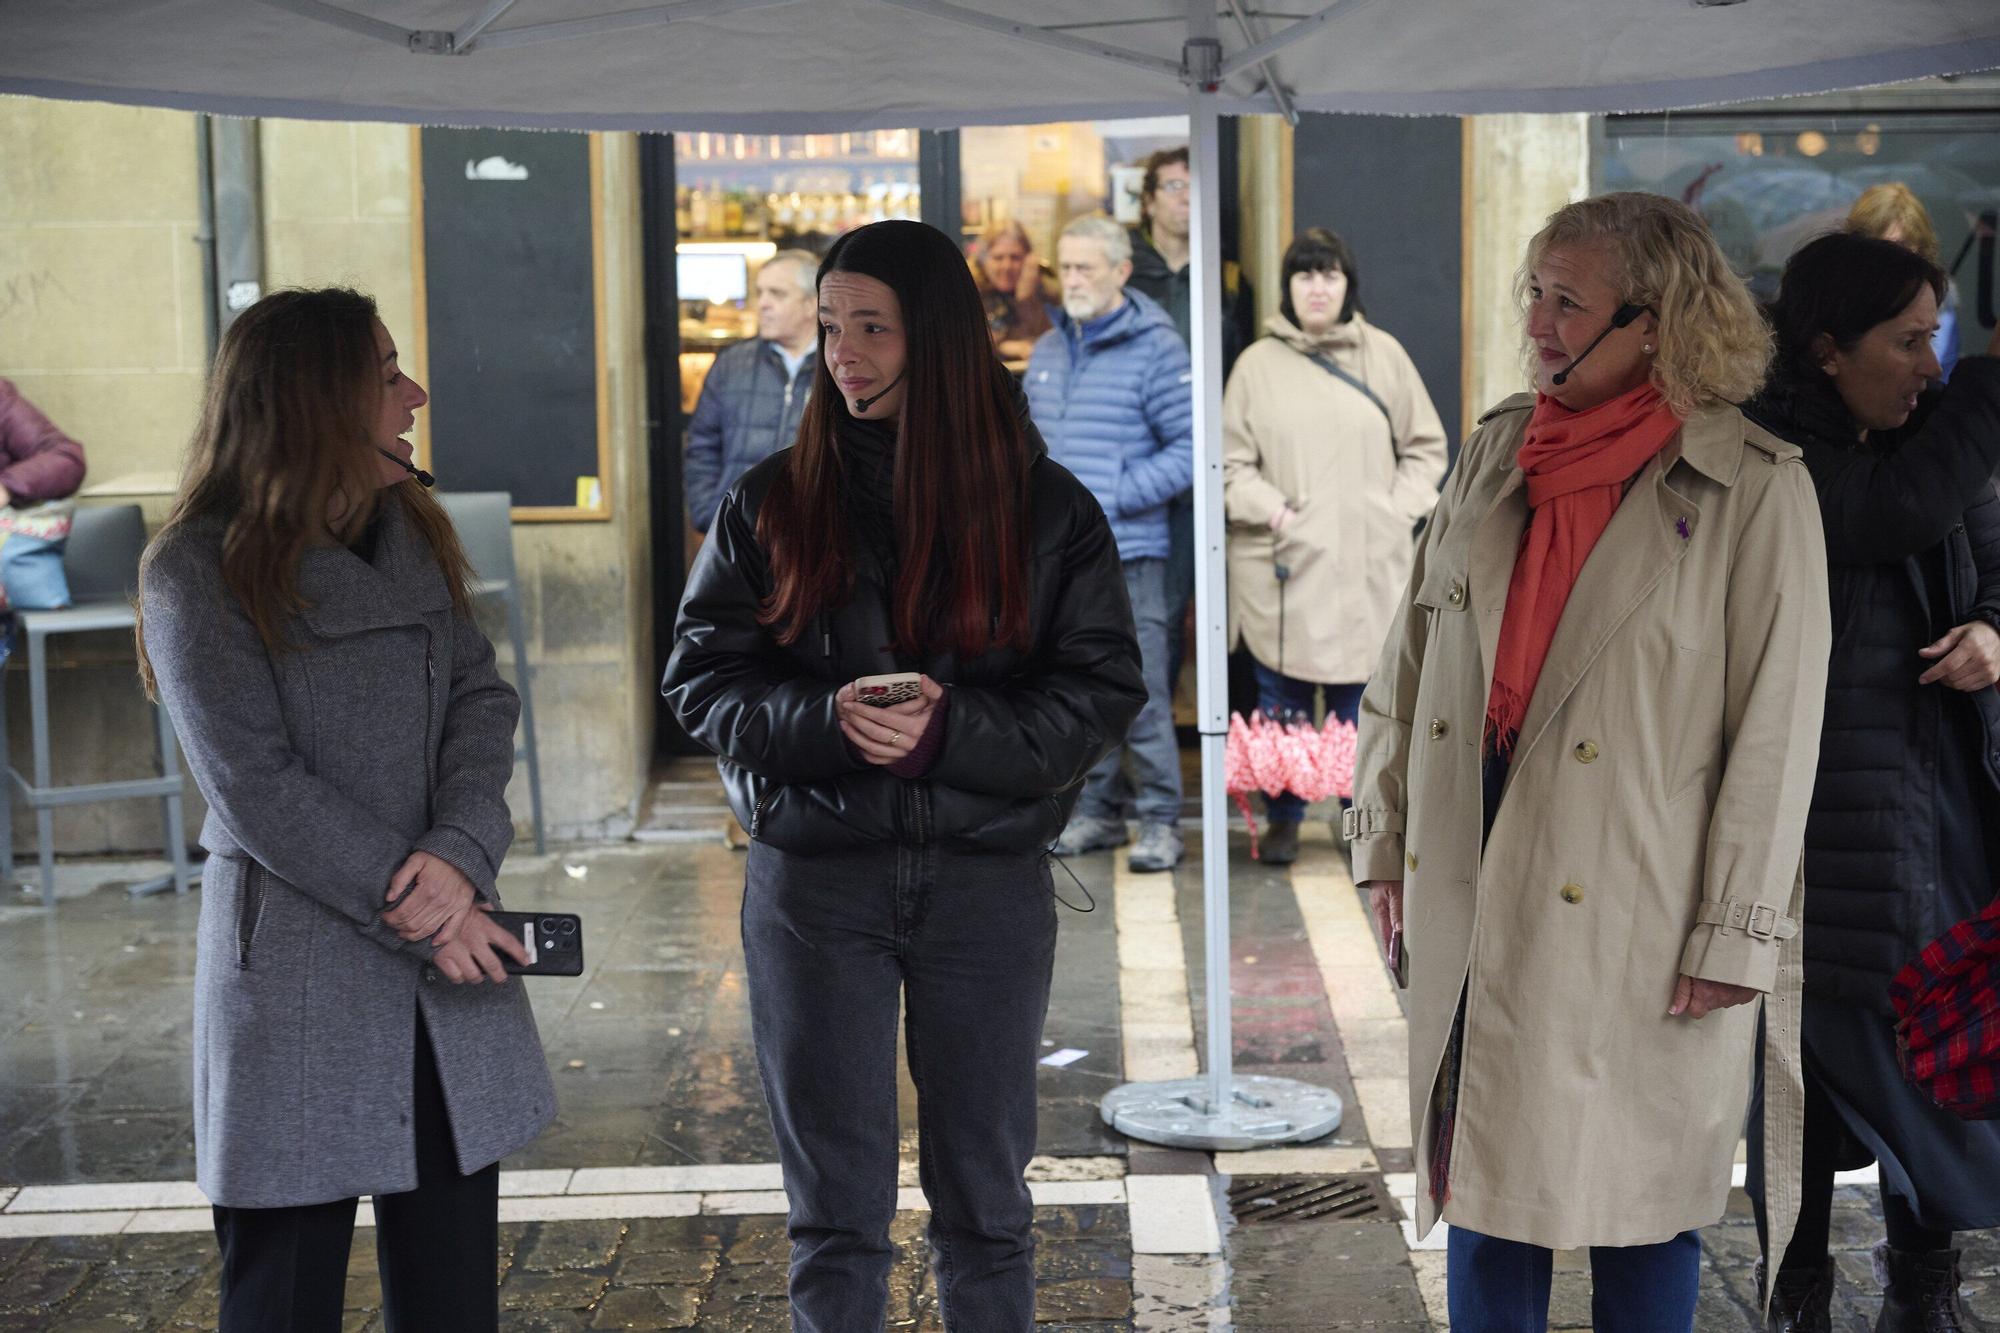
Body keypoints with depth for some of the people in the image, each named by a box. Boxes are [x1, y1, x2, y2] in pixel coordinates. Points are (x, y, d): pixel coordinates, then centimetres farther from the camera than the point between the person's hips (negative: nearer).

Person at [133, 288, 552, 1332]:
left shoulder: (410, 538, 11)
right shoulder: (199, 571, -9)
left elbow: (481, 699, 2)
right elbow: (253, 784, -14)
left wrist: (461, 854, -16)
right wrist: (419, 913, -16)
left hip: (450, 971, 6)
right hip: (295, 970, -5)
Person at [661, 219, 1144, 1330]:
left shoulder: (1047, 509, 1)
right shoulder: (770, 505, 3)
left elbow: (1101, 693, -2)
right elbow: (700, 678, 2)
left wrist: (948, 729, -18)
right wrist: (826, 721, -18)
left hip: (988, 880, 0)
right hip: (813, 878, 0)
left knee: (984, 1200, 10)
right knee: (833, 1207, 7)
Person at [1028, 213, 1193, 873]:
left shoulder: (1154, 348, -5)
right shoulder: (1048, 350, 15)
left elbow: (1189, 447, -9)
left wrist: (1114, 495, -13)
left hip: (1128, 552, -6)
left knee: (1140, 688, -7)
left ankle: (1160, 819, 1)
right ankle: (1097, 810, 21)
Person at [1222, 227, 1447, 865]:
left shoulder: (1384, 355, 6)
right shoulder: (1259, 363, 3)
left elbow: (1426, 446, 13)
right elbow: (1231, 464, 5)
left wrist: (1400, 508, 1)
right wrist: (1269, 508, -9)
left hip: (1368, 566, 1)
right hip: (1283, 563, 0)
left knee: (1363, 703, 4)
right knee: (1282, 701, 5)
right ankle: (1283, 819, 18)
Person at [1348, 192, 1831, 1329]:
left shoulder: (1757, 488, -7)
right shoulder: (1497, 450, 9)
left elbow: (1777, 730, -8)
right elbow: (1414, 651, 13)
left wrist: (1736, 933, -9)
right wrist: (1386, 833, 10)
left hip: (1639, 927, -5)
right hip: (1478, 897, 5)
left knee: (1642, 1201, 6)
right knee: (1487, 1186, 12)